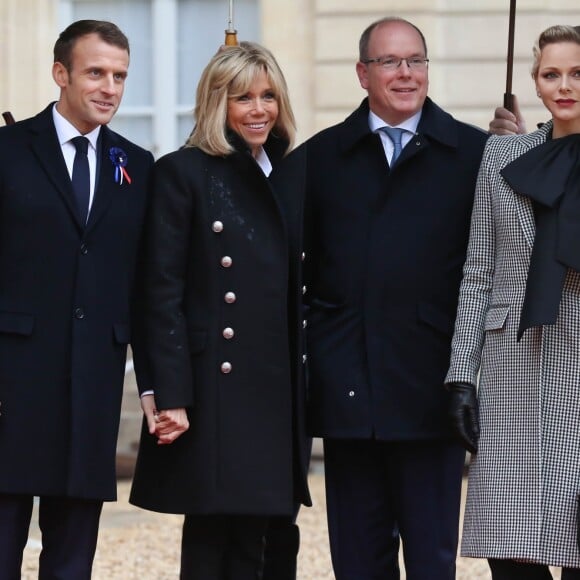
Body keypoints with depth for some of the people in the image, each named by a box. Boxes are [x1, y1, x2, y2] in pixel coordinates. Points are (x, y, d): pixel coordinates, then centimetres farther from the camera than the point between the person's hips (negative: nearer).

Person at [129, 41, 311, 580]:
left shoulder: (289, 179, 15)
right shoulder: (181, 173, -3)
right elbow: (162, 293, -8)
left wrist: (301, 389, 12)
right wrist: (168, 395, -15)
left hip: (275, 388, 6)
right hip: (212, 387, -5)